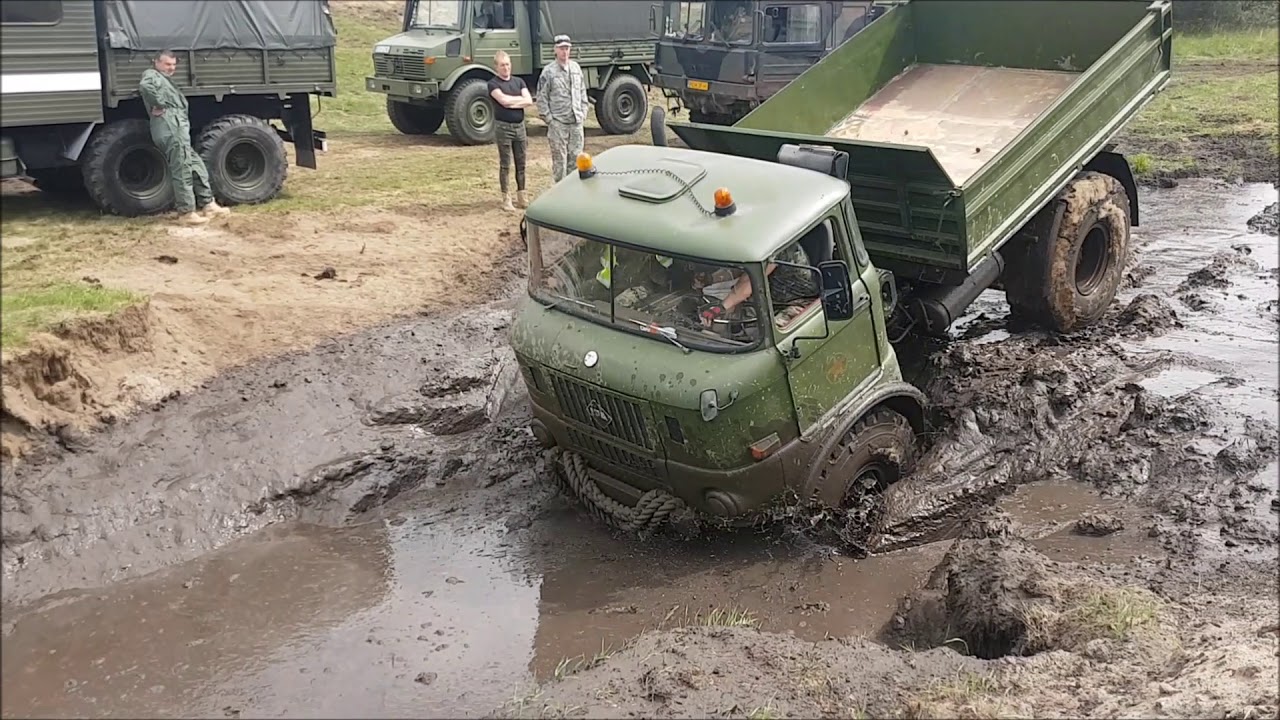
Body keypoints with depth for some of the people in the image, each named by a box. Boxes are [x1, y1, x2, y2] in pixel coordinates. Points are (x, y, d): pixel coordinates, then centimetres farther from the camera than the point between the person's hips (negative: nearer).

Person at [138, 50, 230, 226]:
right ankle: (186, 212, -5)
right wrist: (159, 105, -15)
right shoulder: (152, 75, 1)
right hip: (171, 129, -10)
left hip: (178, 130, 10)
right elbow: (144, 86, -23)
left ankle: (208, 205, 20)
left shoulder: (165, 80, 30)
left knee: (197, 167, 14)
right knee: (182, 172, -8)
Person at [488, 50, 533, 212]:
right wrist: (520, 98, -4)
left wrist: (510, 102, -11)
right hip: (503, 127, -5)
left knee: (521, 163, 8)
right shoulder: (493, 83, -3)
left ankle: (521, 196, 17)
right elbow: (503, 100, -19)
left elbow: (529, 102, -1)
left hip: (519, 126, 5)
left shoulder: (519, 82, 11)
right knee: (505, 165, -1)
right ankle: (506, 199, 5)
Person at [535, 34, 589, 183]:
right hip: (558, 123, -5)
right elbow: (542, 98, -5)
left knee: (575, 158, 8)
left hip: (576, 122, 5)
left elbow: (582, 92, 18)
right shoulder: (548, 71, -6)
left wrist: (583, 113, 10)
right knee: (559, 159, 0)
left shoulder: (576, 68, 10)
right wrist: (548, 119, -8)